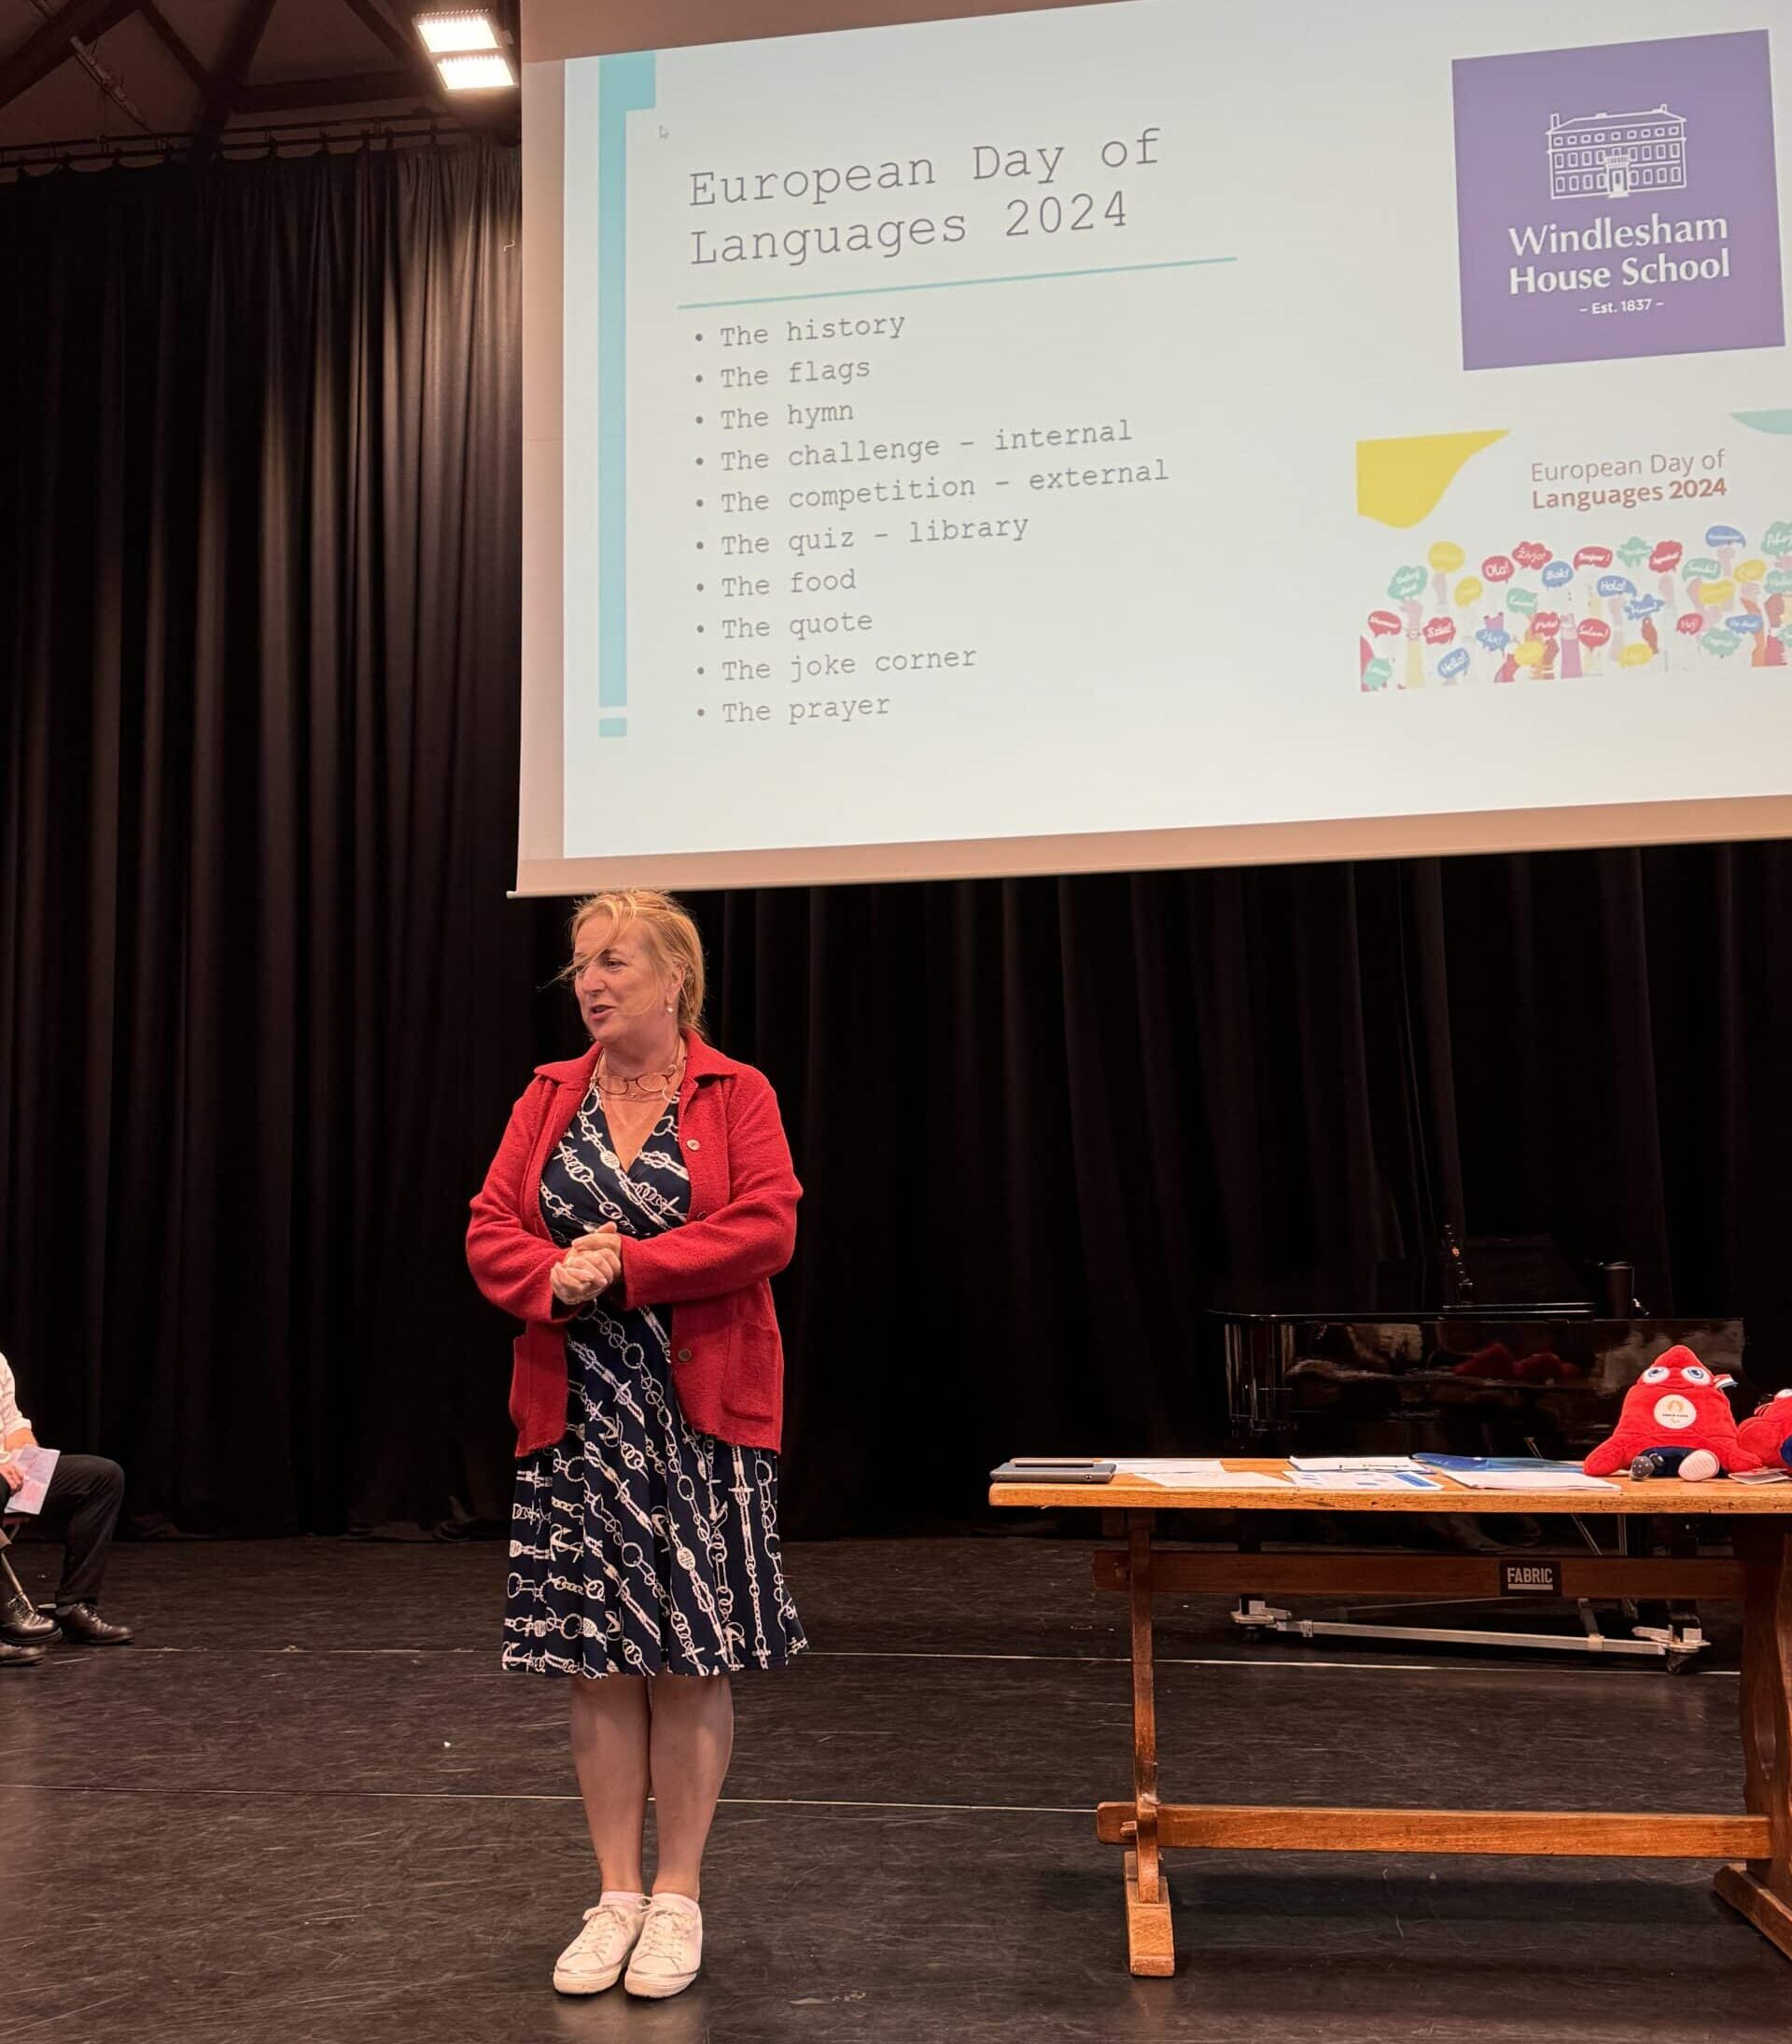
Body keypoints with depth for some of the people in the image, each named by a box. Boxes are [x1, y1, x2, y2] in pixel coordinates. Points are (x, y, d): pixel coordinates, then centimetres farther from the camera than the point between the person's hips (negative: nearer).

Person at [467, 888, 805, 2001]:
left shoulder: (738, 1095, -2)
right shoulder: (549, 1096, 10)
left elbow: (766, 1228, -14)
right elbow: (491, 1232, 4)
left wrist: (626, 1266, -17)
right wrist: (556, 1278, -17)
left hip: (702, 1410, -3)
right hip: (574, 1409, 3)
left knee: (692, 1660, 3)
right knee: (597, 1661, 8)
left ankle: (679, 1898, 18)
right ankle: (616, 1896, 21)